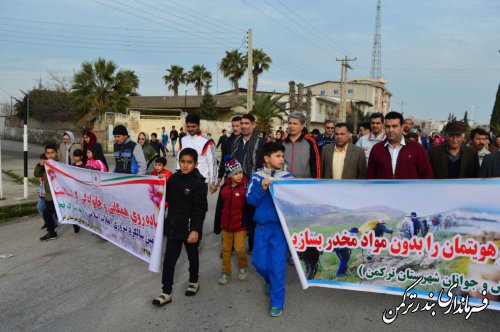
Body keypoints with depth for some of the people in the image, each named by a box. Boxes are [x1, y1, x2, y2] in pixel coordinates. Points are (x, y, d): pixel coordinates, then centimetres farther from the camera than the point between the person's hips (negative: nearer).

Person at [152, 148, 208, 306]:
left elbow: (200, 209, -17)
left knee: (192, 256, 17)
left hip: (190, 227, -4)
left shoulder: (199, 182, -15)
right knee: (169, 259, 4)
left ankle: (193, 282, 41)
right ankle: (166, 293, 13)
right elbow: (167, 197, 13)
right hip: (173, 226, 5)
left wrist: (195, 229, -21)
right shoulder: (173, 178, 1)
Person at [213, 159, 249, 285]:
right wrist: (217, 225, 10)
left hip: (240, 225, -4)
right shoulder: (224, 188, 0)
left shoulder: (246, 187, -11)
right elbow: (219, 207, 8)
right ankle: (226, 272, 28)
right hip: (226, 224, 4)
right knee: (226, 249, 13)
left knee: (239, 249, -1)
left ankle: (243, 267, 27)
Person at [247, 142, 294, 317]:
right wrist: (262, 188, -20)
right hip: (262, 226, 2)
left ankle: (277, 302, 13)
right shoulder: (257, 177, -1)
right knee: (259, 262, 10)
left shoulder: (288, 177, -2)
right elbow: (251, 200, -6)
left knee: (277, 265, -1)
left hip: (281, 226, -1)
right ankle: (270, 280, 44)